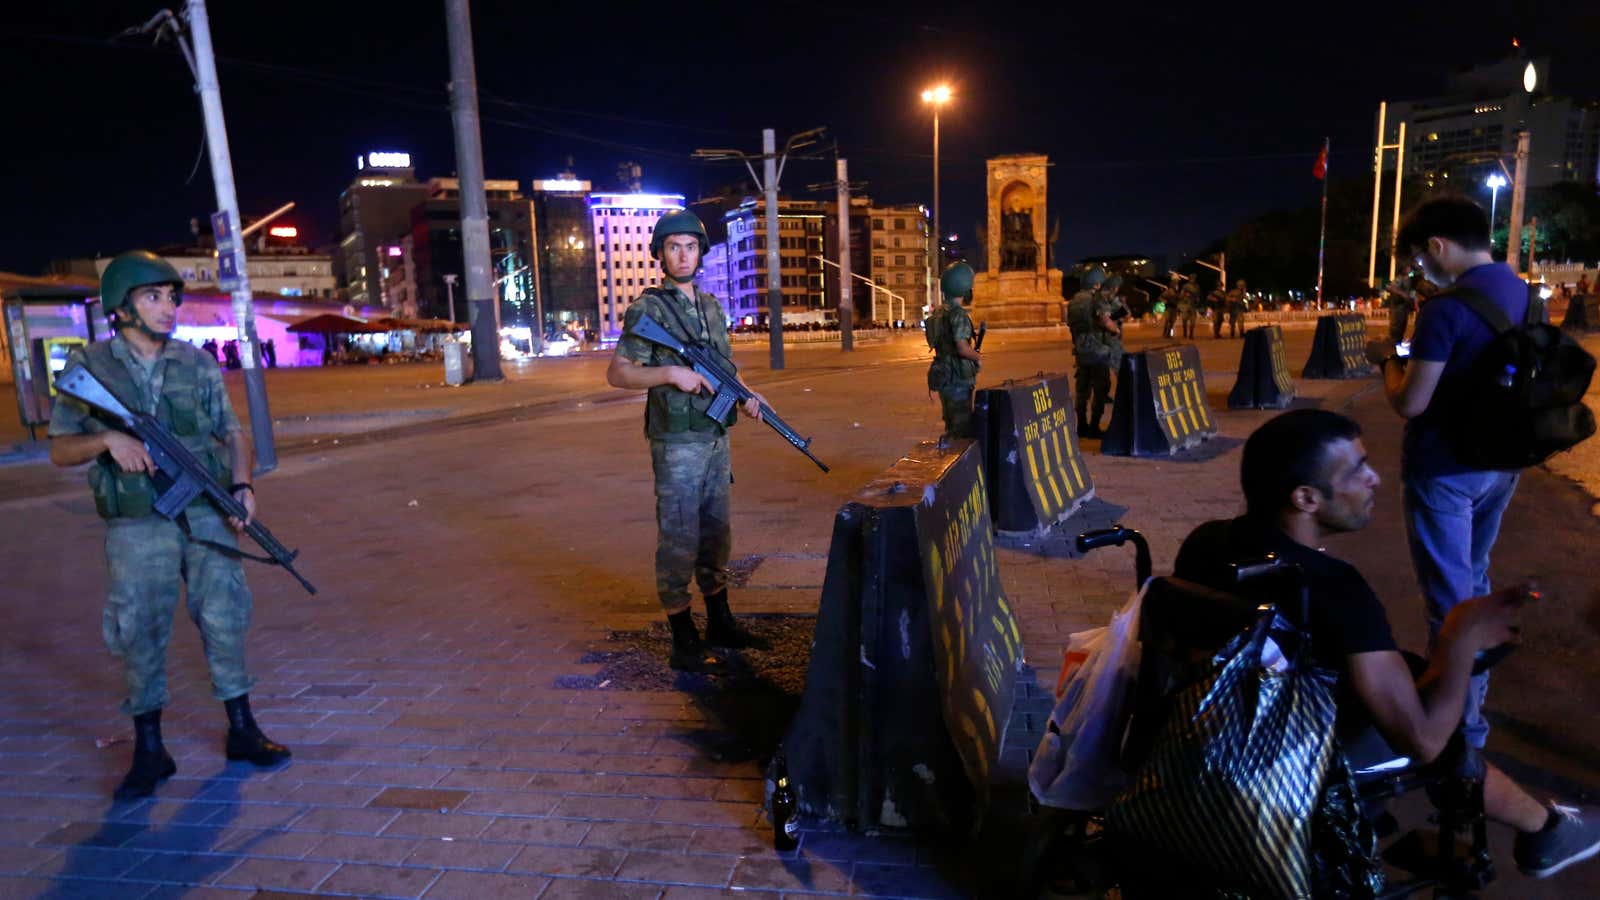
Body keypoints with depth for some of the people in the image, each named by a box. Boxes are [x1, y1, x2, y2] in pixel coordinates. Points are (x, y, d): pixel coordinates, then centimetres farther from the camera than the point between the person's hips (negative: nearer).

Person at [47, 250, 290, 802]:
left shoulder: (197, 363, 6)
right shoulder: (88, 368, 0)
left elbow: (233, 433, 10)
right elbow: (59, 451, 2)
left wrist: (243, 484, -7)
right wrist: (107, 439, -17)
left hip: (206, 515, 2)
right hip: (137, 527, -2)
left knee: (225, 617, 5)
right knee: (137, 631, 2)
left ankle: (242, 731, 20)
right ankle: (149, 751, 17)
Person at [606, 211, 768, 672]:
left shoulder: (713, 306, 12)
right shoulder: (647, 309, -8)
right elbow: (617, 373, -11)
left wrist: (745, 396, 1)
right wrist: (672, 374, -22)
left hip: (717, 439, 7)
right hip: (677, 444, -7)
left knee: (716, 534, 16)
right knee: (679, 540, -2)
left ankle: (720, 622, 30)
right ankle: (684, 643, 6)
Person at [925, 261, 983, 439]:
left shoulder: (939, 313, 12)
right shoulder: (958, 314, -17)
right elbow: (963, 349, -25)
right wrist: (976, 355, -5)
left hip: (943, 376, 9)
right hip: (957, 378, -9)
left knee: (952, 426, 18)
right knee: (963, 427, -5)